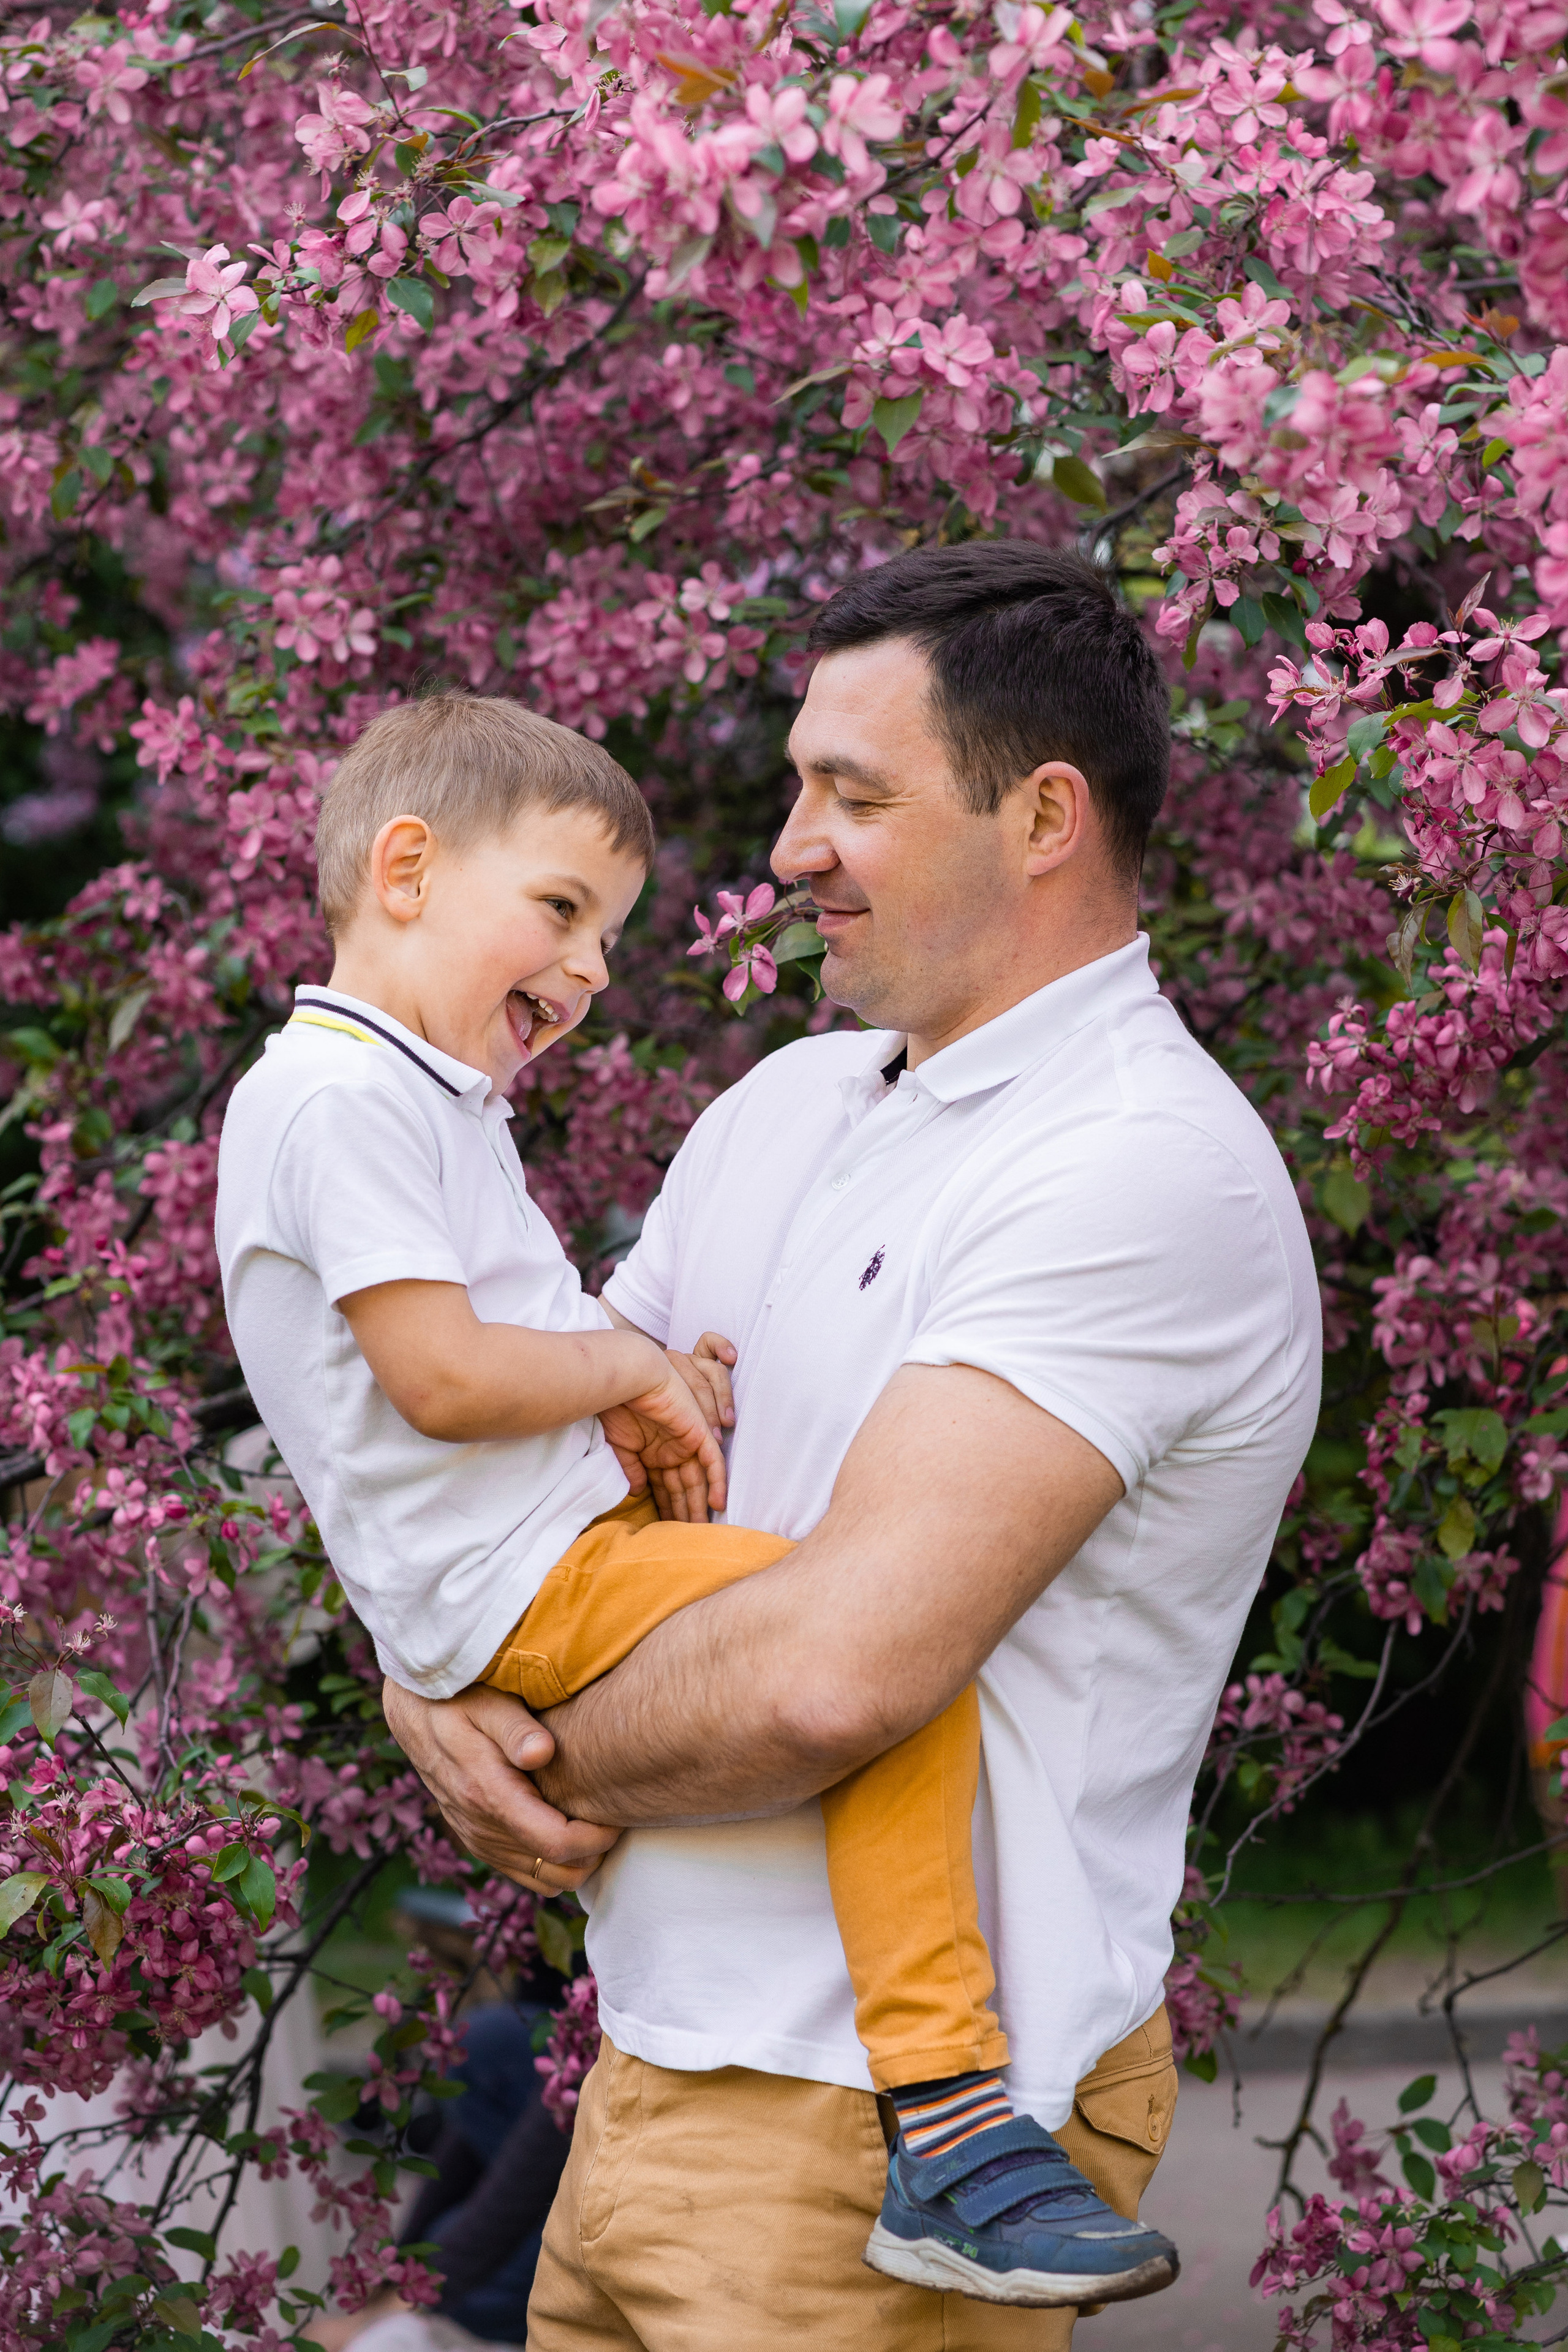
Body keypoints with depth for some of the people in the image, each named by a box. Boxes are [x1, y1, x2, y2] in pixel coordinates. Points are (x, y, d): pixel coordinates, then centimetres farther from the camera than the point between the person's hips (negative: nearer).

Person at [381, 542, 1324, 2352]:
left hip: (874, 2131, -8)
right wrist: (435, 1690, -4)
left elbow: (838, 1664, -25)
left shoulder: (1148, 1170, -17)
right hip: (660, 2068, 8)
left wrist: (560, 1760, -8)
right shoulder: (785, 1103, 12)